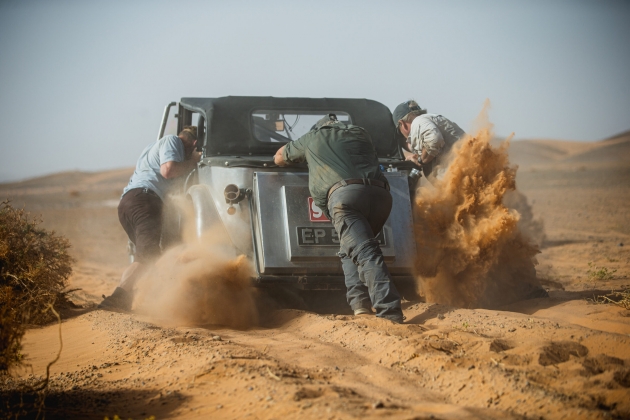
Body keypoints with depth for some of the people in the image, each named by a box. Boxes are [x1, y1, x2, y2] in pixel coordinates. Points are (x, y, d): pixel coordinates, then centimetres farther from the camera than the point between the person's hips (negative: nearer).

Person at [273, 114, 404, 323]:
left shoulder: (312, 137, 28)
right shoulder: (360, 134, 33)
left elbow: (279, 158, 44)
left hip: (344, 194, -4)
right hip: (380, 194, 4)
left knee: (365, 253, -16)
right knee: (350, 248, 21)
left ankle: (390, 312, -31)